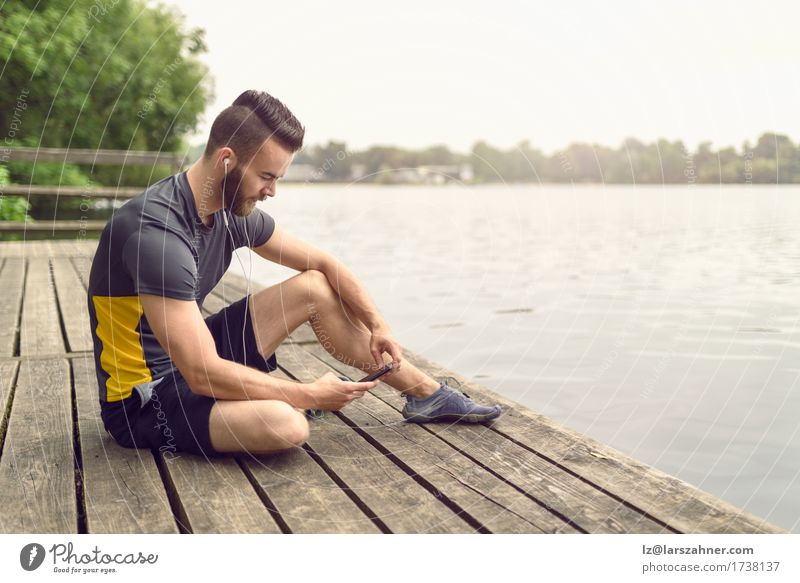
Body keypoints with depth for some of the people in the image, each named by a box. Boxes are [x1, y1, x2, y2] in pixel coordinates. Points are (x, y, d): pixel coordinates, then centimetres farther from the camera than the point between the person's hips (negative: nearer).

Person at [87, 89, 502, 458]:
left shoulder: (234, 211, -3)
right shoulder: (157, 232, -30)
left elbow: (324, 263, 9)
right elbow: (203, 376, -32)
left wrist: (378, 324, -4)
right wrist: (311, 395, -22)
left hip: (188, 364, 8)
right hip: (140, 401, -8)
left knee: (316, 288, 3)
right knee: (285, 424, -36)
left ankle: (428, 394, 11)